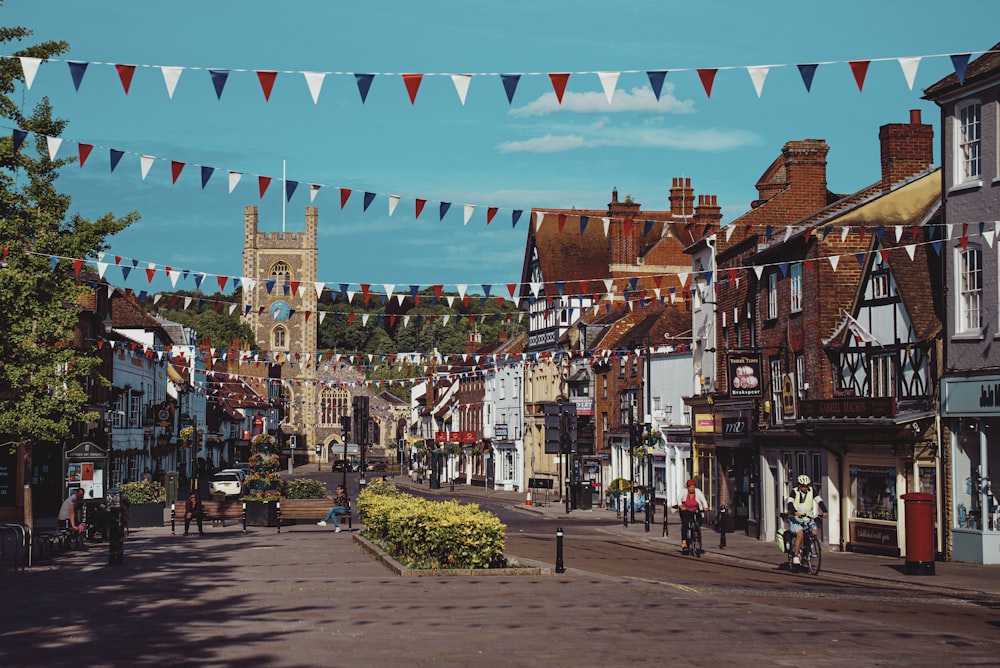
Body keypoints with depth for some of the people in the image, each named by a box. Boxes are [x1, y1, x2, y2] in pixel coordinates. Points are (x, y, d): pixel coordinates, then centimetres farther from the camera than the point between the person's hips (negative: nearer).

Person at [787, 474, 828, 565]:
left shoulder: (811, 491, 0)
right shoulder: (795, 492, -8)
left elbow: (819, 501, -9)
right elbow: (790, 503, -23)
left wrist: (825, 511, -26)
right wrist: (795, 512, -42)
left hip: (808, 517, 4)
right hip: (796, 517, -4)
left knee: (815, 532, -16)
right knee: (800, 534, -24)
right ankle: (795, 555, -15)